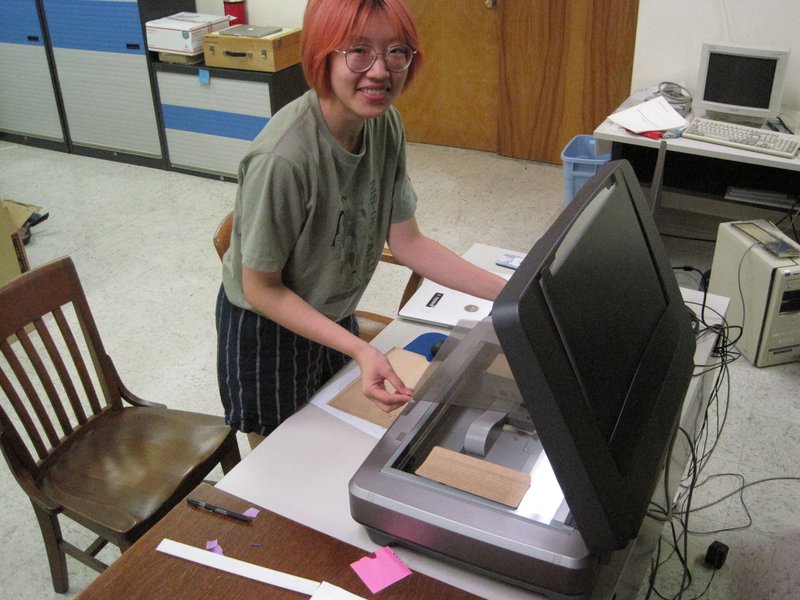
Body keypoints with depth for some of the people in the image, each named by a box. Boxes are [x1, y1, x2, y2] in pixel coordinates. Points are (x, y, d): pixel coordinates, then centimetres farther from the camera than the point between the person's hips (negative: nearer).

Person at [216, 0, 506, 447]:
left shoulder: (385, 124, -14)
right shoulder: (284, 157, -35)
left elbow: (407, 242, -8)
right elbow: (262, 289, -24)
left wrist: (509, 292, -13)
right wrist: (360, 350, -31)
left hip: (335, 316, 6)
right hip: (268, 328, -6)